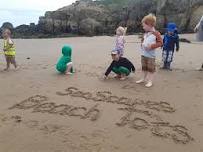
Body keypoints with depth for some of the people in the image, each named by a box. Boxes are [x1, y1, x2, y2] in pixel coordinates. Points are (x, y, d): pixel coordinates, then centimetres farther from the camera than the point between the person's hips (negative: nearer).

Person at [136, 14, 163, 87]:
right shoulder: (145, 33, 10)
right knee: (144, 67, 16)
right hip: (143, 54, 7)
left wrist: (152, 46, -21)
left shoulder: (156, 33, -12)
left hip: (151, 55, -7)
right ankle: (143, 79, 28)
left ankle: (150, 81, 11)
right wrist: (142, 44, 2)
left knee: (151, 68, 2)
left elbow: (160, 43, -13)